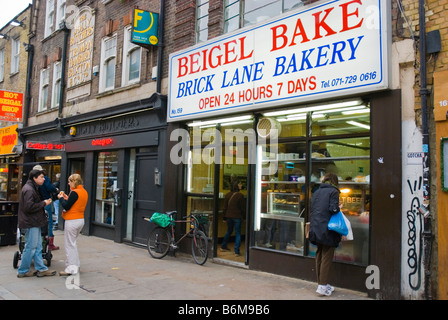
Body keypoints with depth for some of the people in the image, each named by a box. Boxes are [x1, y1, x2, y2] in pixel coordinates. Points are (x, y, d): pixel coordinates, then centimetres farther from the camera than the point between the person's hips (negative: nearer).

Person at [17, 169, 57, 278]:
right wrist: (44, 203, -16)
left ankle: (41, 269, 18)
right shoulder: (28, 189, -16)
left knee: (37, 247, 12)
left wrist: (45, 202, 9)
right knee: (30, 247, -2)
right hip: (30, 224, -11)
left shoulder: (33, 188, 17)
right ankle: (23, 271, 10)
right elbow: (29, 207, -24)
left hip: (35, 223, 11)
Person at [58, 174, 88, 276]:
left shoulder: (75, 192, -17)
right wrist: (67, 198, 13)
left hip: (72, 221, -9)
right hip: (81, 220, 9)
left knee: (70, 244, -1)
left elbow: (66, 207, -16)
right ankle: (76, 265, 27)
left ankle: (71, 269, 3)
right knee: (72, 243, 21)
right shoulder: (84, 192, 10)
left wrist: (61, 198, -1)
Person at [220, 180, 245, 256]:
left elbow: (225, 207, 6)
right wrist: (244, 216, 4)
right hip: (237, 217, -5)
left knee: (229, 231, 23)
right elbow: (243, 208, -8)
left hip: (229, 216, 5)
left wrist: (225, 217, 14)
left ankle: (223, 246, 33)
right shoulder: (240, 195, -13)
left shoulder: (227, 195, 1)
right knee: (238, 233, 5)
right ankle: (236, 251, 3)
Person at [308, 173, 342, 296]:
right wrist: (339, 208, 4)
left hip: (315, 228, 7)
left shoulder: (316, 192, 14)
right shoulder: (333, 191, -5)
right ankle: (323, 286, 0)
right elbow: (333, 209, -15)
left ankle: (321, 283, 23)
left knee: (319, 256, 14)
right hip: (327, 229, -6)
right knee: (327, 257, 0)